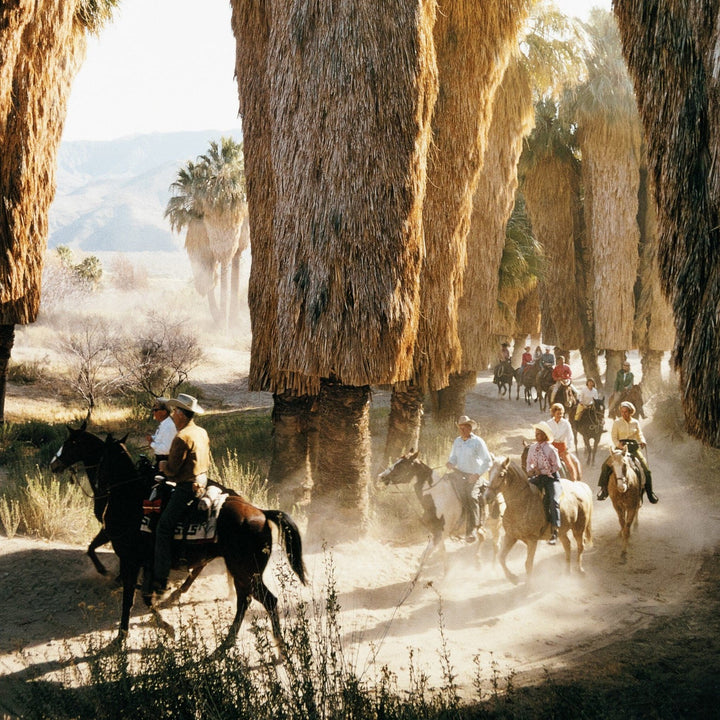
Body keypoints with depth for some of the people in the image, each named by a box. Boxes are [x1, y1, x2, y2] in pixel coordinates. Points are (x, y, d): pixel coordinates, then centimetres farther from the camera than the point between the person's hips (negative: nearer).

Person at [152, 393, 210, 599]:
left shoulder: (182, 437, -18)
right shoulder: (202, 433, 11)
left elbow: (172, 470, -17)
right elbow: (207, 461, 20)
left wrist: (163, 465, 4)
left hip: (187, 488, -10)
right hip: (203, 481, 10)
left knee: (164, 528, -11)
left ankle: (159, 584, -16)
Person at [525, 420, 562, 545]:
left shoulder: (550, 449, -8)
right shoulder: (532, 448, 8)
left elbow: (557, 466, -7)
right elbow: (528, 463, 18)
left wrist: (542, 471, -12)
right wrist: (530, 471, -4)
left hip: (551, 478, -6)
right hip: (537, 478, 6)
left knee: (553, 500, -25)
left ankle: (555, 531, -26)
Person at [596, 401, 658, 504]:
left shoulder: (635, 423, 10)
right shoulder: (617, 422, 4)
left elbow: (640, 435, 12)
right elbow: (613, 436, 2)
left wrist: (642, 442, -11)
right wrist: (618, 444, -18)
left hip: (633, 448, 1)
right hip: (620, 447, -1)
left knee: (645, 468, -13)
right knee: (606, 465, -20)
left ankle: (649, 492, 0)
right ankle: (603, 488, -7)